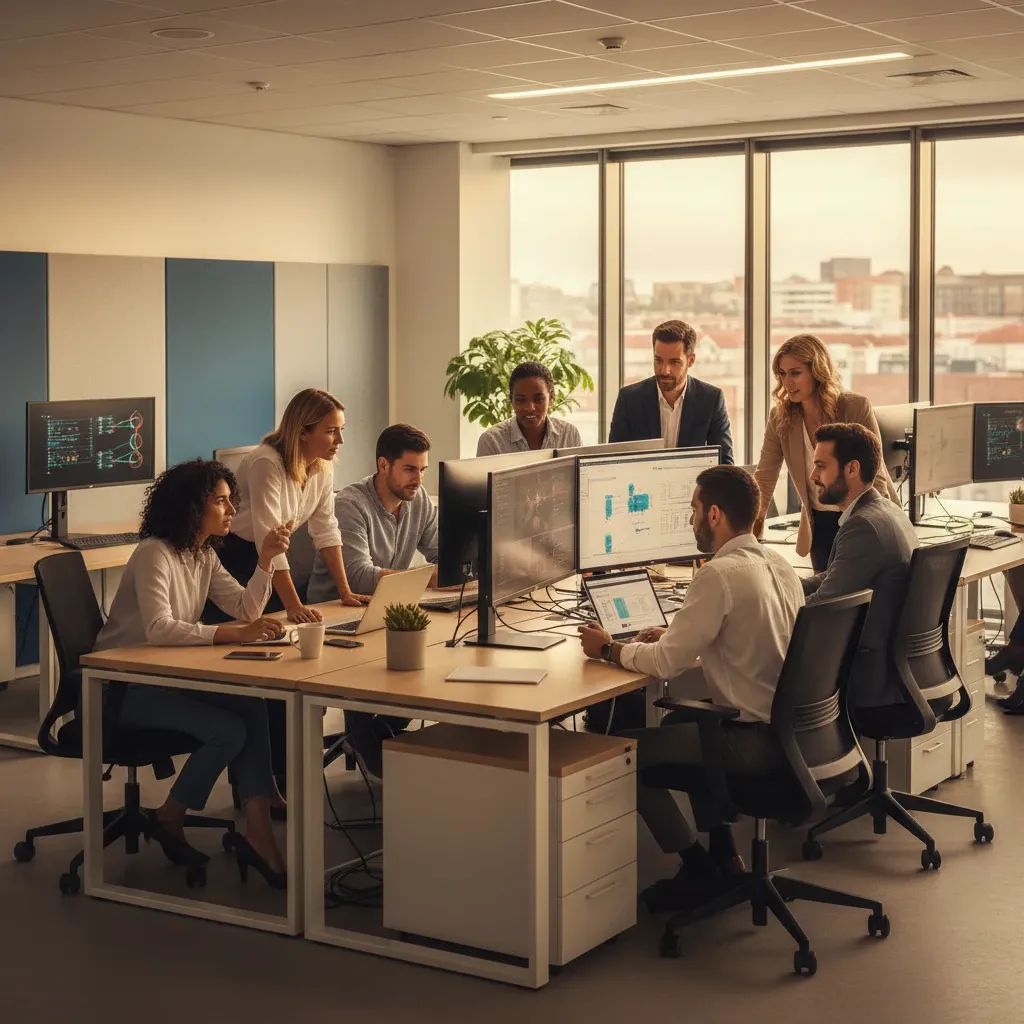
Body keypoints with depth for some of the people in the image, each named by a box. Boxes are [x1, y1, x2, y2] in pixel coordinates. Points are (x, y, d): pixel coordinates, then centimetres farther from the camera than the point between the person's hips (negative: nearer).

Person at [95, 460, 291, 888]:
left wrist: (266, 559, -10)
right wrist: (234, 634, -39)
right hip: (125, 688, -8)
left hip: (169, 679, 8)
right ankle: (169, 820, -2)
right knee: (228, 730, -24)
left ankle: (258, 834, -19)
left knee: (252, 707, -19)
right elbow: (158, 629, -32)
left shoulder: (204, 555, 9)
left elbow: (245, 608, 4)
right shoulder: (154, 554, -18)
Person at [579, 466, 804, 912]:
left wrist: (609, 649, -1)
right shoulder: (777, 562, 7)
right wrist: (675, 636, 12)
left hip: (756, 740, -9)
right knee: (680, 722, 31)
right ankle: (723, 855, 30)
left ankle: (699, 870, 11)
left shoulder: (720, 575, -20)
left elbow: (665, 663, -19)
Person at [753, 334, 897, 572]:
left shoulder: (856, 408, -15)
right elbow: (764, 478, -6)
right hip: (821, 526, 3)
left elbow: (875, 476, -14)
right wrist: (751, 524, -18)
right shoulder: (780, 418, -5)